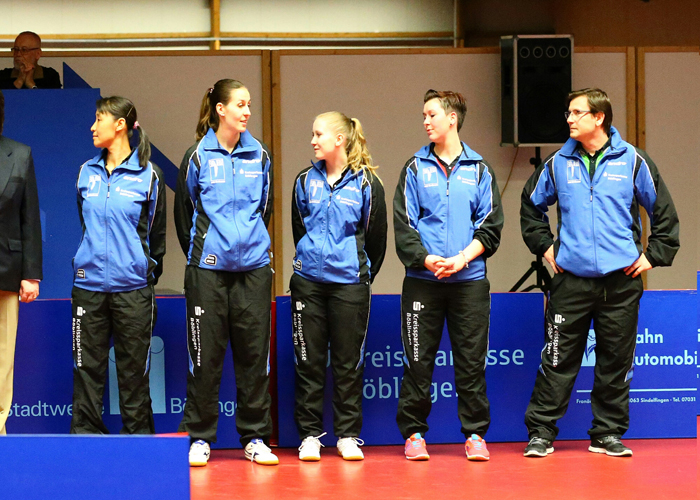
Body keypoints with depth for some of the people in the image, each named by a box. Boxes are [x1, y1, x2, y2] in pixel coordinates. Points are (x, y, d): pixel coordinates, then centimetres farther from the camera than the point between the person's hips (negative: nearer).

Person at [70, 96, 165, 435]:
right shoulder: (87, 173, 10)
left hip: (132, 287, -3)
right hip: (88, 284, 3)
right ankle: (85, 434, 8)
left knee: (134, 370, 2)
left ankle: (138, 435, 10)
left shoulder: (148, 175, 0)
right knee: (87, 367, 2)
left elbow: (157, 234, 8)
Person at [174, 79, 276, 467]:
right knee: (205, 354, 0)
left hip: (253, 266, 3)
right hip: (208, 269, -2)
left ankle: (255, 437, 11)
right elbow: (184, 212, 8)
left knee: (254, 351, 4)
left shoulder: (259, 155, 7)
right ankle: (199, 437, 9)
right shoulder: (198, 156, -1)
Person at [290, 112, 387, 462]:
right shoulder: (306, 181, 7)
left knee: (348, 361, 3)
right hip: (309, 281, 2)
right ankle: (310, 435, 10)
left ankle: (349, 436, 11)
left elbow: (376, 236, 5)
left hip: (350, 283, -2)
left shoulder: (367, 183, -2)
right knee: (309, 361, 3)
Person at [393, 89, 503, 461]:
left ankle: (475, 434, 10)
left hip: (469, 280, 0)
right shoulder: (415, 168, 8)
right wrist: (427, 259, -14)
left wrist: (461, 258, -12)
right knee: (418, 361, 1)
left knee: (471, 361, 2)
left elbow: (490, 226, 3)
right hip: (422, 280, 0)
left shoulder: (479, 170, 8)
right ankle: (414, 433, 11)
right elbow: (403, 224, 2)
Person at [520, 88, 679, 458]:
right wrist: (544, 245, 12)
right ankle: (541, 431, 5)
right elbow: (531, 204, 21)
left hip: (621, 279, 0)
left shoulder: (632, 161, 1)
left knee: (616, 360, 5)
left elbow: (663, 210, 8)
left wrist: (654, 254, 3)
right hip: (571, 279, 0)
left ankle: (608, 434, 15)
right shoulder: (558, 163, 6)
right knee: (558, 359, -1)